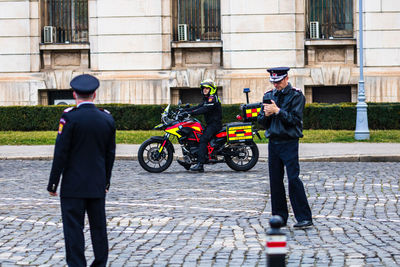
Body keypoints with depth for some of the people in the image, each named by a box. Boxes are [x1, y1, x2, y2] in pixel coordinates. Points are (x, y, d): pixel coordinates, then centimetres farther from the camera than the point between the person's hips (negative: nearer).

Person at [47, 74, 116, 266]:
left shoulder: (70, 117, -12)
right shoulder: (107, 119, 3)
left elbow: (61, 153, -12)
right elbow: (110, 154, 9)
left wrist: (52, 184, -6)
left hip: (73, 186, -5)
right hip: (98, 186, 5)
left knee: (73, 229, -1)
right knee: (99, 227, 13)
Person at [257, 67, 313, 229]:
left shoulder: (296, 96, -3)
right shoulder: (268, 96, 13)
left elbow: (295, 120, -13)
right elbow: (261, 121, 13)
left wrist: (277, 111, -18)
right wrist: (266, 114, -8)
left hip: (289, 143, -5)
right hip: (273, 142, 5)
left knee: (293, 179, -12)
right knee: (275, 181, 5)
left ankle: (304, 218, -9)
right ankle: (279, 218, 13)